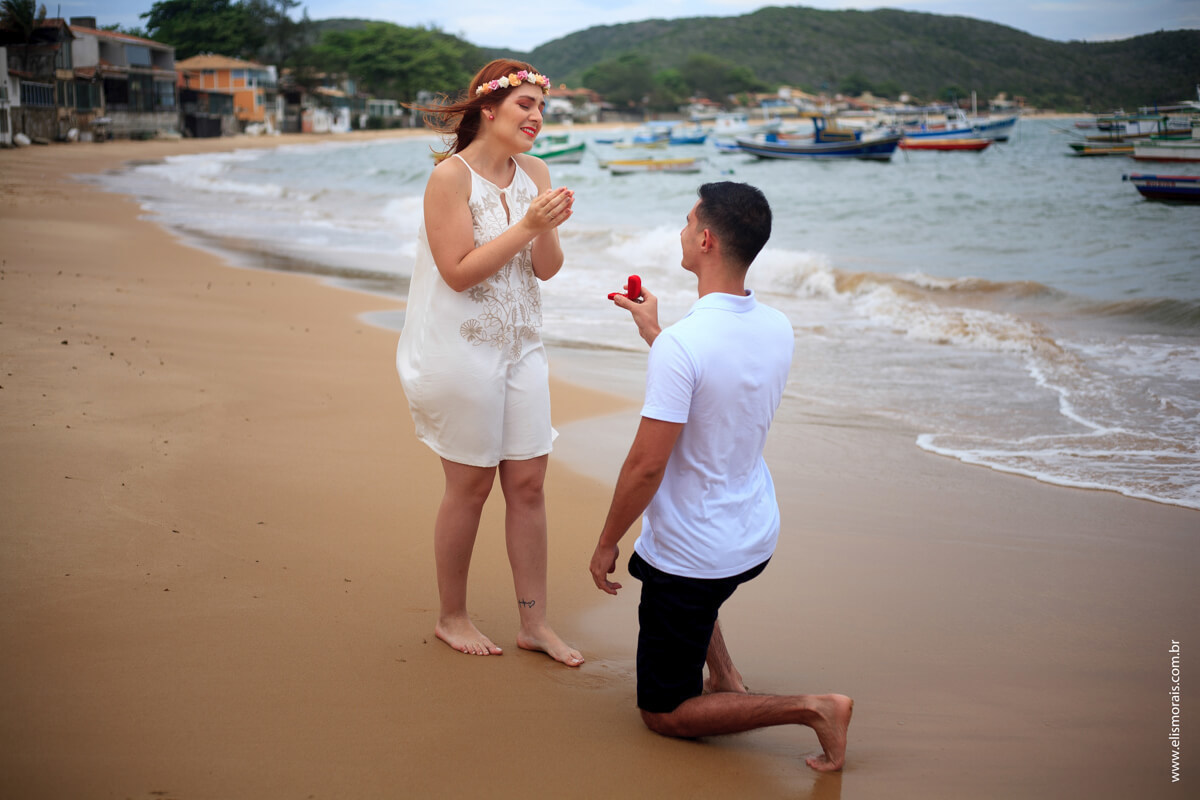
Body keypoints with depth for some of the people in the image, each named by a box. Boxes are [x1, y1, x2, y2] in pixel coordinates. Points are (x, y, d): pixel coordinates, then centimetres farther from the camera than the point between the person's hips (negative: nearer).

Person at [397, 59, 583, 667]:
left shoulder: (534, 172, 4)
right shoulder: (451, 176, -14)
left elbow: (547, 269, 3)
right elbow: (459, 273, -19)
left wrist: (549, 227, -17)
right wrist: (526, 225, -24)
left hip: (521, 345, 6)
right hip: (461, 348, -6)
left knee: (528, 482, 7)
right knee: (470, 485, 4)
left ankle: (534, 622, 18)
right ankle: (451, 617, 24)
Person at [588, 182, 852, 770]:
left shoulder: (680, 345, -28)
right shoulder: (778, 329, -4)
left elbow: (646, 466, -25)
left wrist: (605, 544, -9)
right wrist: (653, 330, 22)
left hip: (692, 556, -7)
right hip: (757, 534, 8)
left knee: (663, 715, 10)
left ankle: (808, 708, -7)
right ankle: (725, 678, 28)